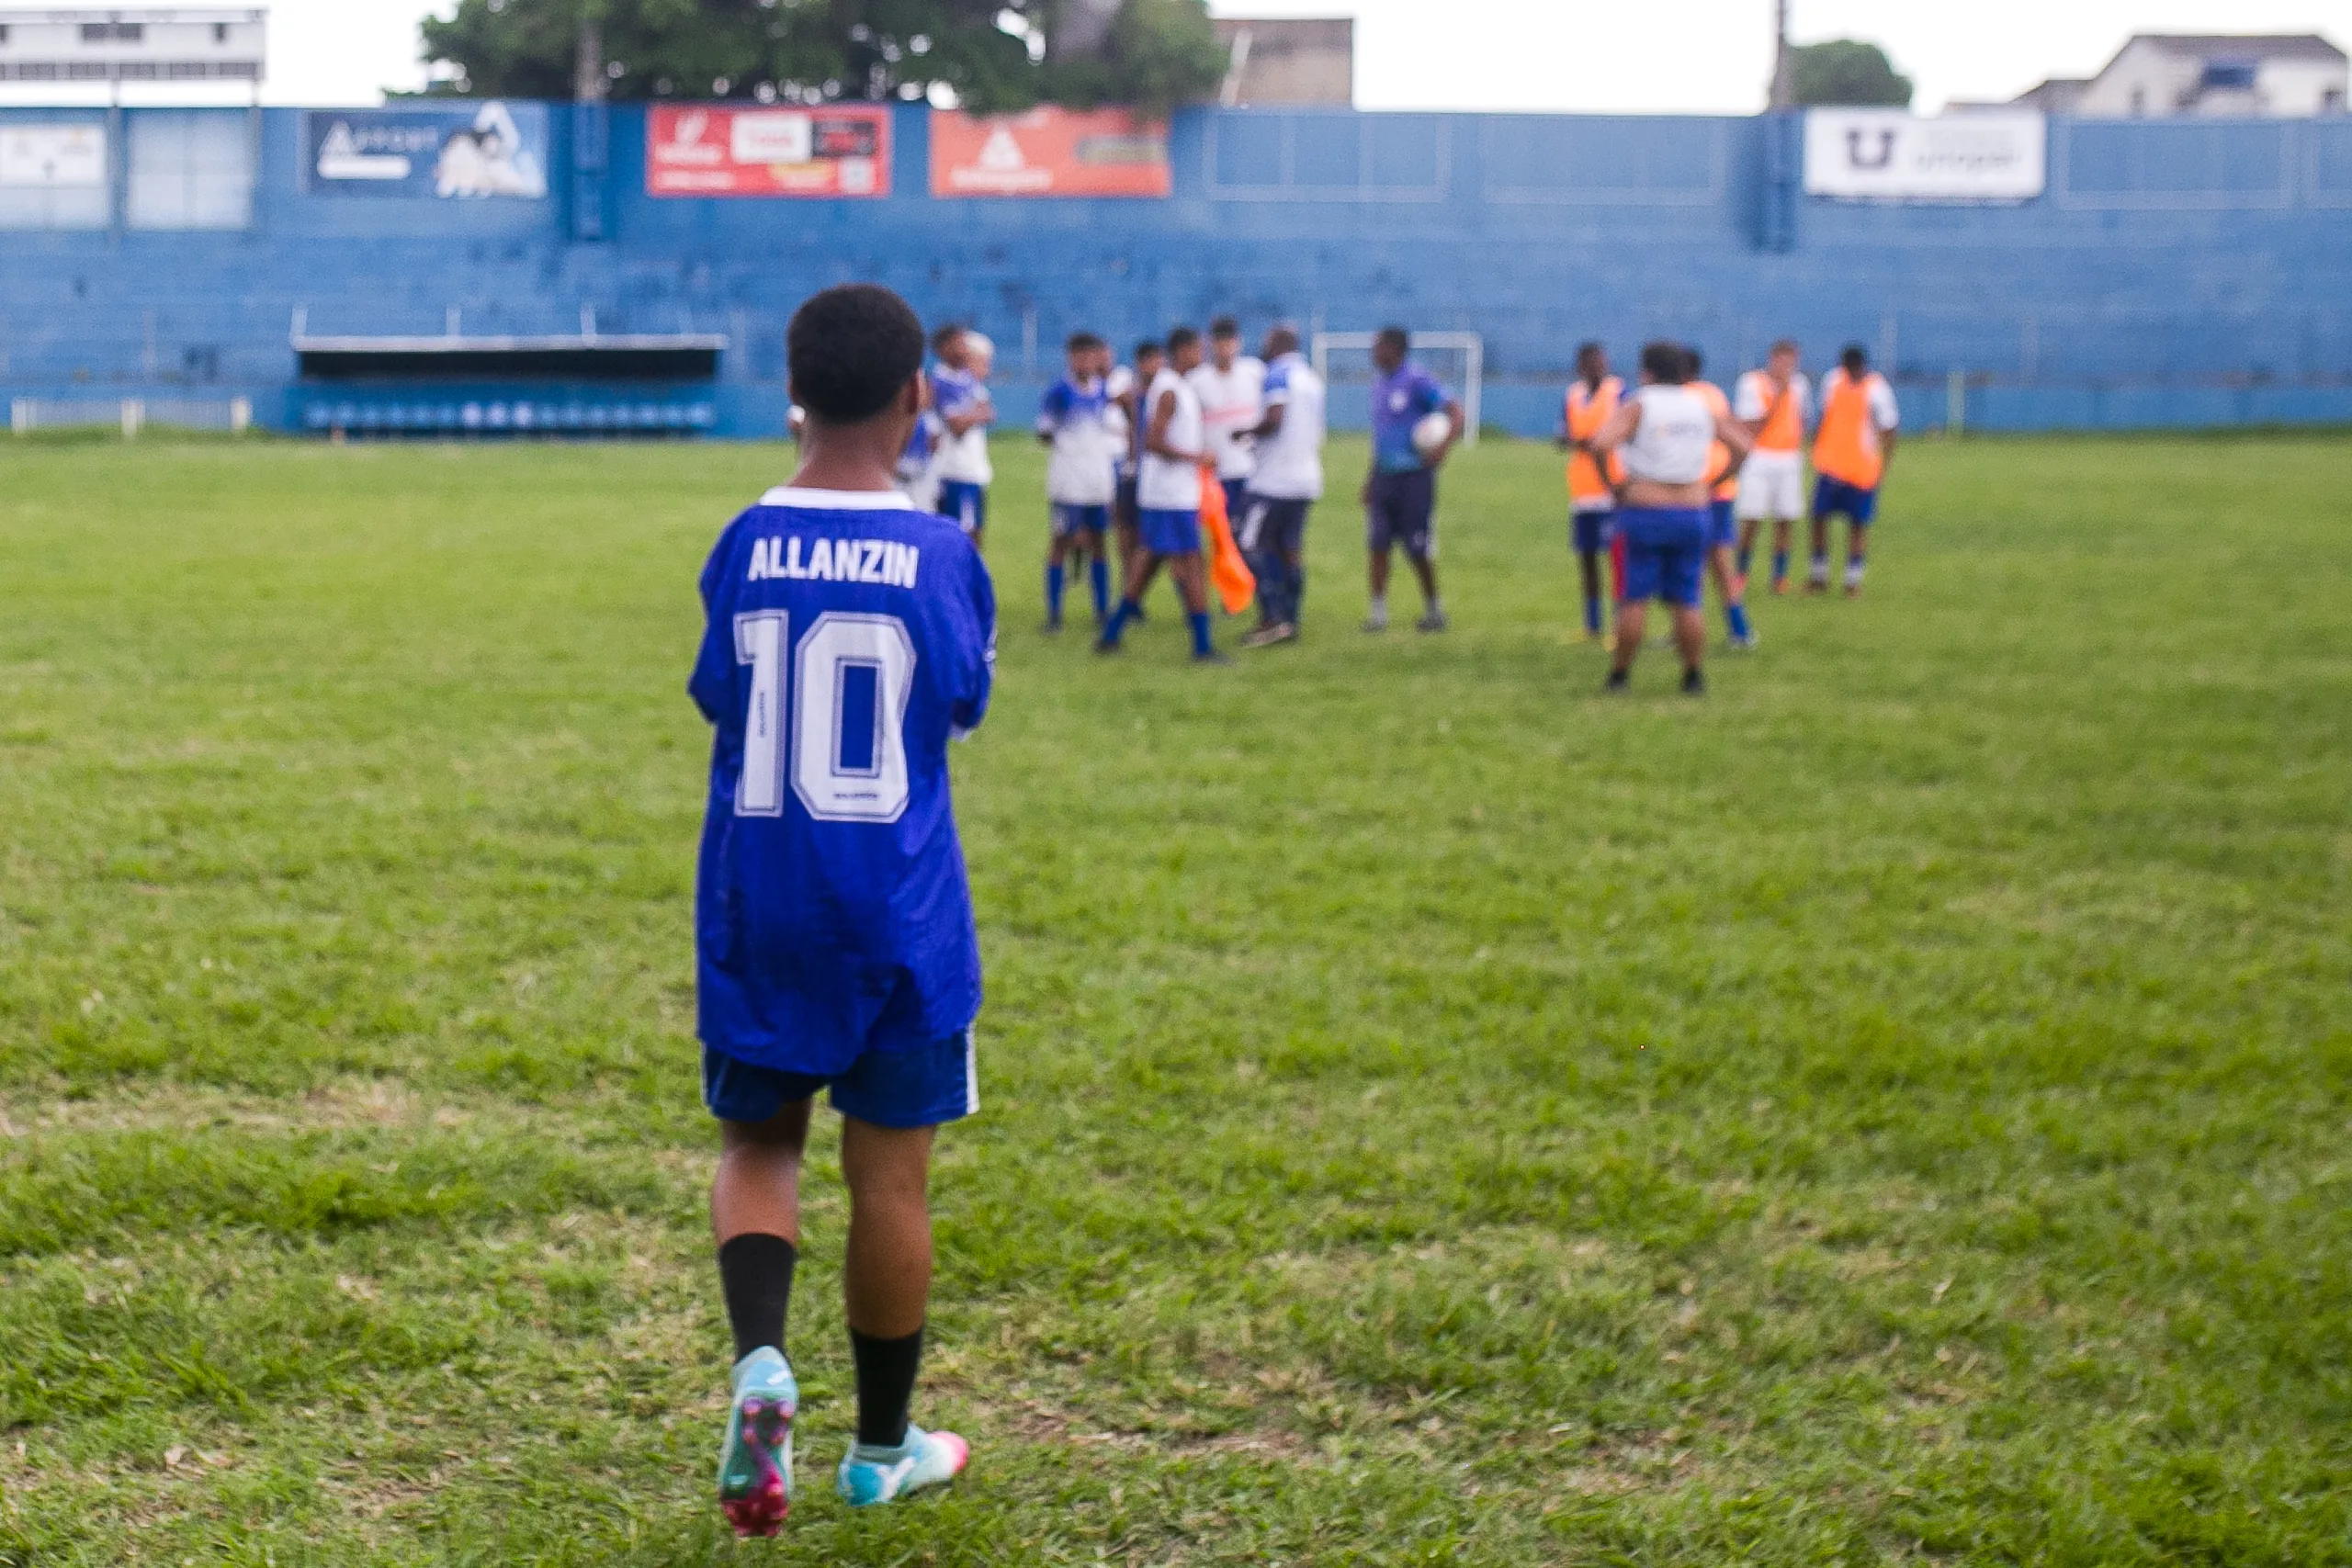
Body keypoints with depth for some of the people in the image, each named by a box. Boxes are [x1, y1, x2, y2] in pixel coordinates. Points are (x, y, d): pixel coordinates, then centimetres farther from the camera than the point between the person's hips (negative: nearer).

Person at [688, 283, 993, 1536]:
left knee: (757, 1141, 16)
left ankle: (759, 1360, -10)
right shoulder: (940, 553, -8)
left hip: (755, 905, 1)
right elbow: (964, 707, 4)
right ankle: (882, 1450, 22)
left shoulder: (745, 546, -5)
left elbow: (717, 700, 4)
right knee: (890, 1169, 9)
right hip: (898, 907, -1)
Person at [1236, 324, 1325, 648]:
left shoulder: (1278, 374, -10)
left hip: (1274, 479, -8)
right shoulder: (1312, 378, 18)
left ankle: (1273, 619, -11)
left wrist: (1248, 432, -6)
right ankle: (1290, 622, 9)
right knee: (1290, 549, 10)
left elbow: (1275, 419, -22)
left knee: (1254, 546, -3)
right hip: (1307, 479, 8)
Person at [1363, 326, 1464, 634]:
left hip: (1414, 477, -7)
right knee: (1377, 545, 1)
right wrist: (1371, 478, 19)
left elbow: (1455, 412, -17)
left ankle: (1433, 608, 15)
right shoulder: (1380, 385, 14)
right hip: (1384, 476, 7)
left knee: (1418, 549, 0)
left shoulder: (1417, 381, -11)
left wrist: (1444, 448, -31)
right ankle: (1378, 611, 5)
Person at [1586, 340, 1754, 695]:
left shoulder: (1637, 406, -6)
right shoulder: (1702, 408, 8)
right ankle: (1695, 676, 7)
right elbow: (1744, 446, 8)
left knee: (1634, 598, 0)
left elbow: (1600, 445, -21)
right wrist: (1715, 482, 11)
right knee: (1686, 601, 8)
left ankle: (1620, 674, 3)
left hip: (1643, 512, -4)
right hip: (1693, 515, 4)